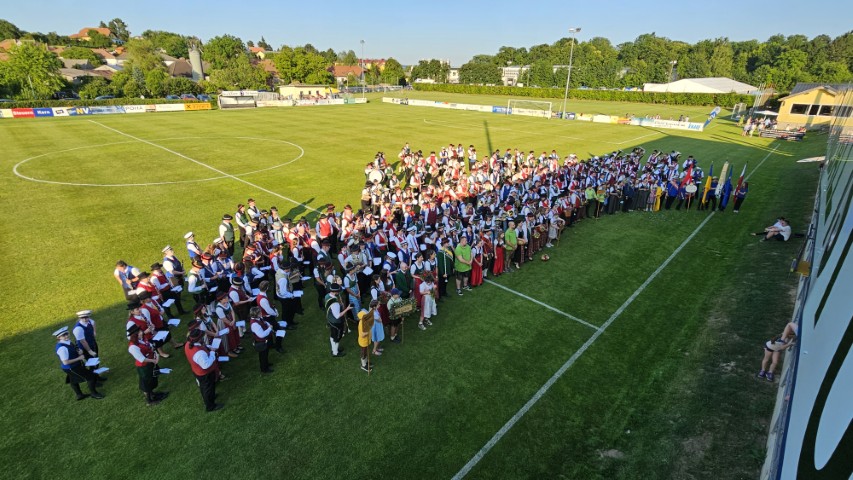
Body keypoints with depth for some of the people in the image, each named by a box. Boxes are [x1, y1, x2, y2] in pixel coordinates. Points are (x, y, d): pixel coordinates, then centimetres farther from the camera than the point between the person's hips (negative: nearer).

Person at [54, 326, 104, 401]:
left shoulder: (67, 341, -7)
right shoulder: (62, 348, -33)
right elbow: (65, 362, -29)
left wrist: (78, 352, -8)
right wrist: (79, 358, -22)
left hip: (74, 366, 9)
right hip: (71, 368, -9)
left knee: (73, 380, 29)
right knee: (91, 377, 3)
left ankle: (79, 395, 51)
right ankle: (93, 393, 25)